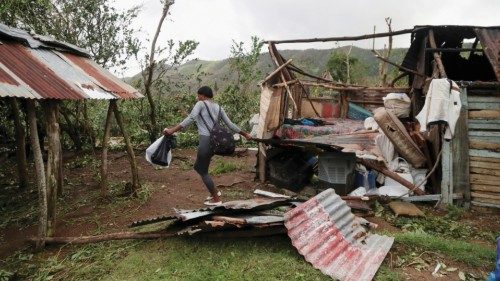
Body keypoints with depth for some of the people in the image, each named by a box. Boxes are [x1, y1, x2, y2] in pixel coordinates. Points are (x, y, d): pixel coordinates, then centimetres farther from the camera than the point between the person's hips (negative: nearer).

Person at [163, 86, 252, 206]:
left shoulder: (201, 104, 0)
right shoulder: (218, 107, 19)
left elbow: (190, 118, -16)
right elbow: (230, 124, 16)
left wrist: (173, 130, -22)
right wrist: (245, 134, 25)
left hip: (206, 141, -8)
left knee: (203, 171, 9)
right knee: (198, 166, 25)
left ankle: (216, 199, 17)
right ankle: (215, 191, 31)